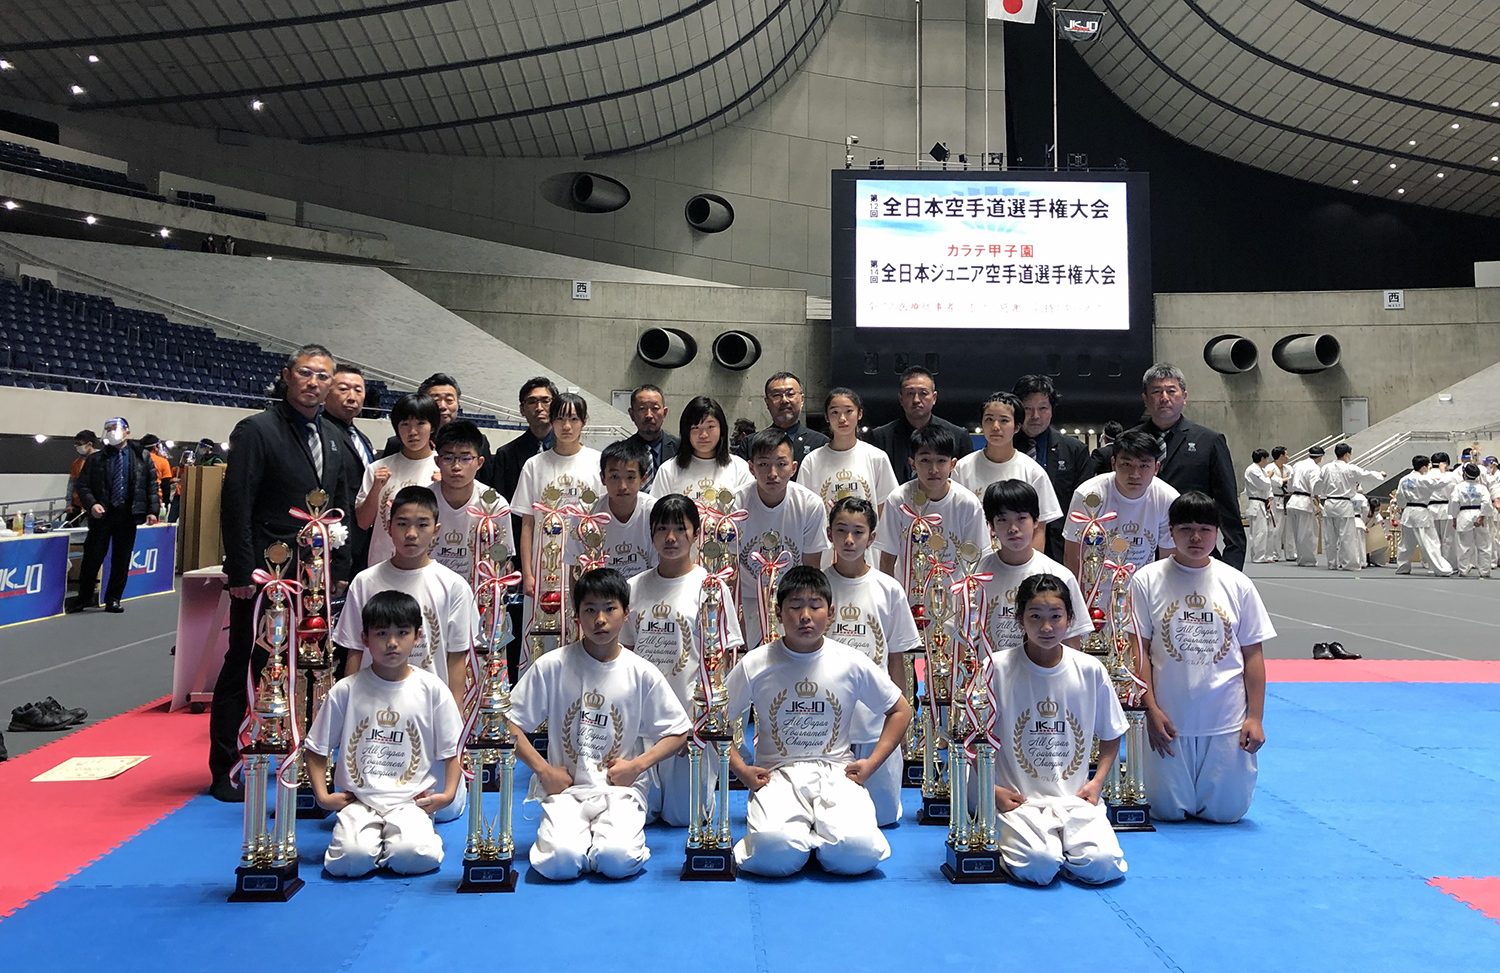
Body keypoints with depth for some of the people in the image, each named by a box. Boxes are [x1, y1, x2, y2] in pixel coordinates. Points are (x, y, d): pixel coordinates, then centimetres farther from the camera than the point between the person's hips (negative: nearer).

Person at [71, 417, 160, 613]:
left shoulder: (142, 457, 7)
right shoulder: (96, 459, 7)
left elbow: (153, 485, 6)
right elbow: (83, 485, 6)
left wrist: (153, 510, -4)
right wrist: (91, 504, -13)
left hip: (128, 514, 0)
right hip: (102, 514, 0)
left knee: (122, 559, 5)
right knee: (92, 557, 2)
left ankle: (113, 599, 15)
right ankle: (84, 598, 18)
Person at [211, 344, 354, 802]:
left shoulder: (333, 438, 14)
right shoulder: (256, 430, -7)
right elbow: (235, 506, -11)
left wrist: (340, 569, 12)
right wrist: (242, 572, -15)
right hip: (265, 576, -6)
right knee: (244, 670, 3)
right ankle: (224, 772, 14)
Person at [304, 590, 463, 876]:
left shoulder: (432, 689, 1)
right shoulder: (345, 691, 2)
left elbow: (451, 749, 5)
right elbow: (316, 750, 8)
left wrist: (448, 794, -8)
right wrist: (322, 796, -4)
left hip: (410, 801, -1)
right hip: (358, 801, 1)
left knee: (415, 856, -28)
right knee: (350, 858, -27)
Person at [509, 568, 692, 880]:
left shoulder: (642, 673, 0)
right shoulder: (552, 667, -3)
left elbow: (678, 732, 6)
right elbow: (509, 725, 0)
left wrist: (637, 765, -7)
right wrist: (544, 770, -8)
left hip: (620, 787, 0)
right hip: (565, 786, 0)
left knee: (617, 859, -27)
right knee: (560, 862, -26)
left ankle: (612, 831, 8)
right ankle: (572, 832, 8)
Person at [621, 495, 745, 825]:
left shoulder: (710, 587, -5)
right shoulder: (635, 587, 8)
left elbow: (723, 659, -6)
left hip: (690, 714, -4)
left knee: (681, 814, 0)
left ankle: (706, 775, 32)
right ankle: (652, 800, 37)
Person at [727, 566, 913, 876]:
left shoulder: (852, 663, 0)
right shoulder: (755, 665, -2)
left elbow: (900, 710, 12)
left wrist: (871, 763, 1)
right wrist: (741, 769, -6)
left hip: (836, 773, 1)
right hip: (777, 774, -1)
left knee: (859, 851, -29)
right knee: (774, 851, -33)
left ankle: (824, 829, 4)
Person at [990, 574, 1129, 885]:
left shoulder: (1091, 670, 2)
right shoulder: (1000, 668, -7)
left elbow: (1111, 735, 15)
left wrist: (1097, 782, 1)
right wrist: (990, 789, -10)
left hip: (1075, 799, 3)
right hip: (1018, 800, -2)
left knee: (1103, 864, -22)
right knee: (1037, 865, -28)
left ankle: (1060, 842, 9)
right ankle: (1010, 839, 6)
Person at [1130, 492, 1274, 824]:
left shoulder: (1237, 584, 3)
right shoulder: (1147, 581, -3)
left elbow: (1253, 654, 6)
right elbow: (1138, 651, -3)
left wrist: (1255, 717, 0)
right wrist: (1152, 710, -8)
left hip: (1227, 720, 2)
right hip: (1169, 719, -1)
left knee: (1227, 811, 5)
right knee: (1168, 811, 3)